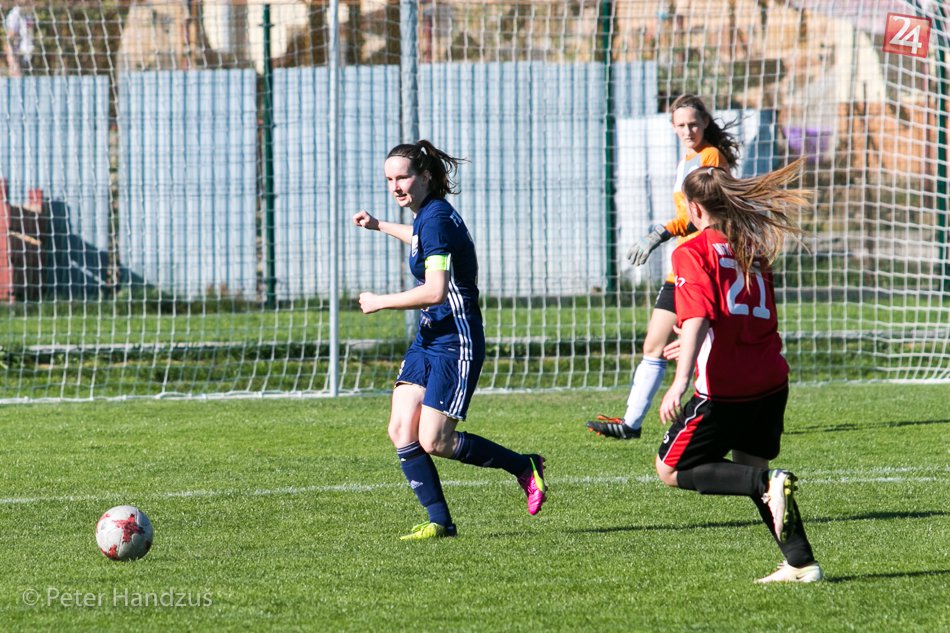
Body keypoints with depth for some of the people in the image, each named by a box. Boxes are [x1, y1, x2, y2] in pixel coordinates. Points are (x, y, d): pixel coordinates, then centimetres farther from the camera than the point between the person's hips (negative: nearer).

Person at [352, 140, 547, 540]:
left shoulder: (436, 218, -19)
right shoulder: (426, 215, 10)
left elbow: (434, 291, -28)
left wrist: (379, 302, -17)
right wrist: (380, 226, 46)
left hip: (456, 341, -9)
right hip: (428, 338, 9)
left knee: (433, 442, -9)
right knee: (402, 431, -2)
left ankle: (524, 466, 8)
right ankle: (439, 522, 2)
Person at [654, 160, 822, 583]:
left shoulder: (692, 252, -5)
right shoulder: (752, 249, 16)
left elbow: (698, 318, -20)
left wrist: (681, 380, -29)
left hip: (724, 388, -7)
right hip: (771, 381, 7)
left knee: (671, 470, 5)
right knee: (751, 469, 24)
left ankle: (767, 484, -15)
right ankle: (801, 563, 13)